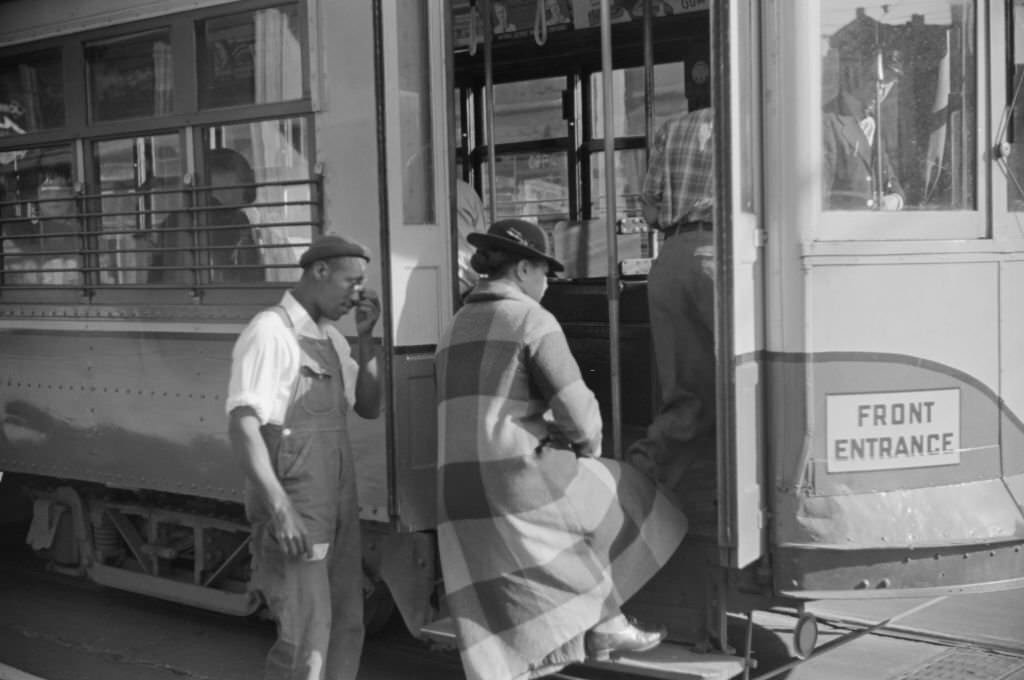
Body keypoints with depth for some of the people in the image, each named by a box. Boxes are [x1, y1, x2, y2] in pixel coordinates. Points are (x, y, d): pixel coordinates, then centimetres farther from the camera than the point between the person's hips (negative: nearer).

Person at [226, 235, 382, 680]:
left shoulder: (330, 338, 13)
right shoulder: (270, 332, -12)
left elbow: (370, 407, 15)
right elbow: (242, 425, -19)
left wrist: (365, 338, 3)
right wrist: (280, 507, -26)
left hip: (336, 505, 8)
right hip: (292, 508, -8)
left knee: (345, 630, 13)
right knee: (306, 638, -7)